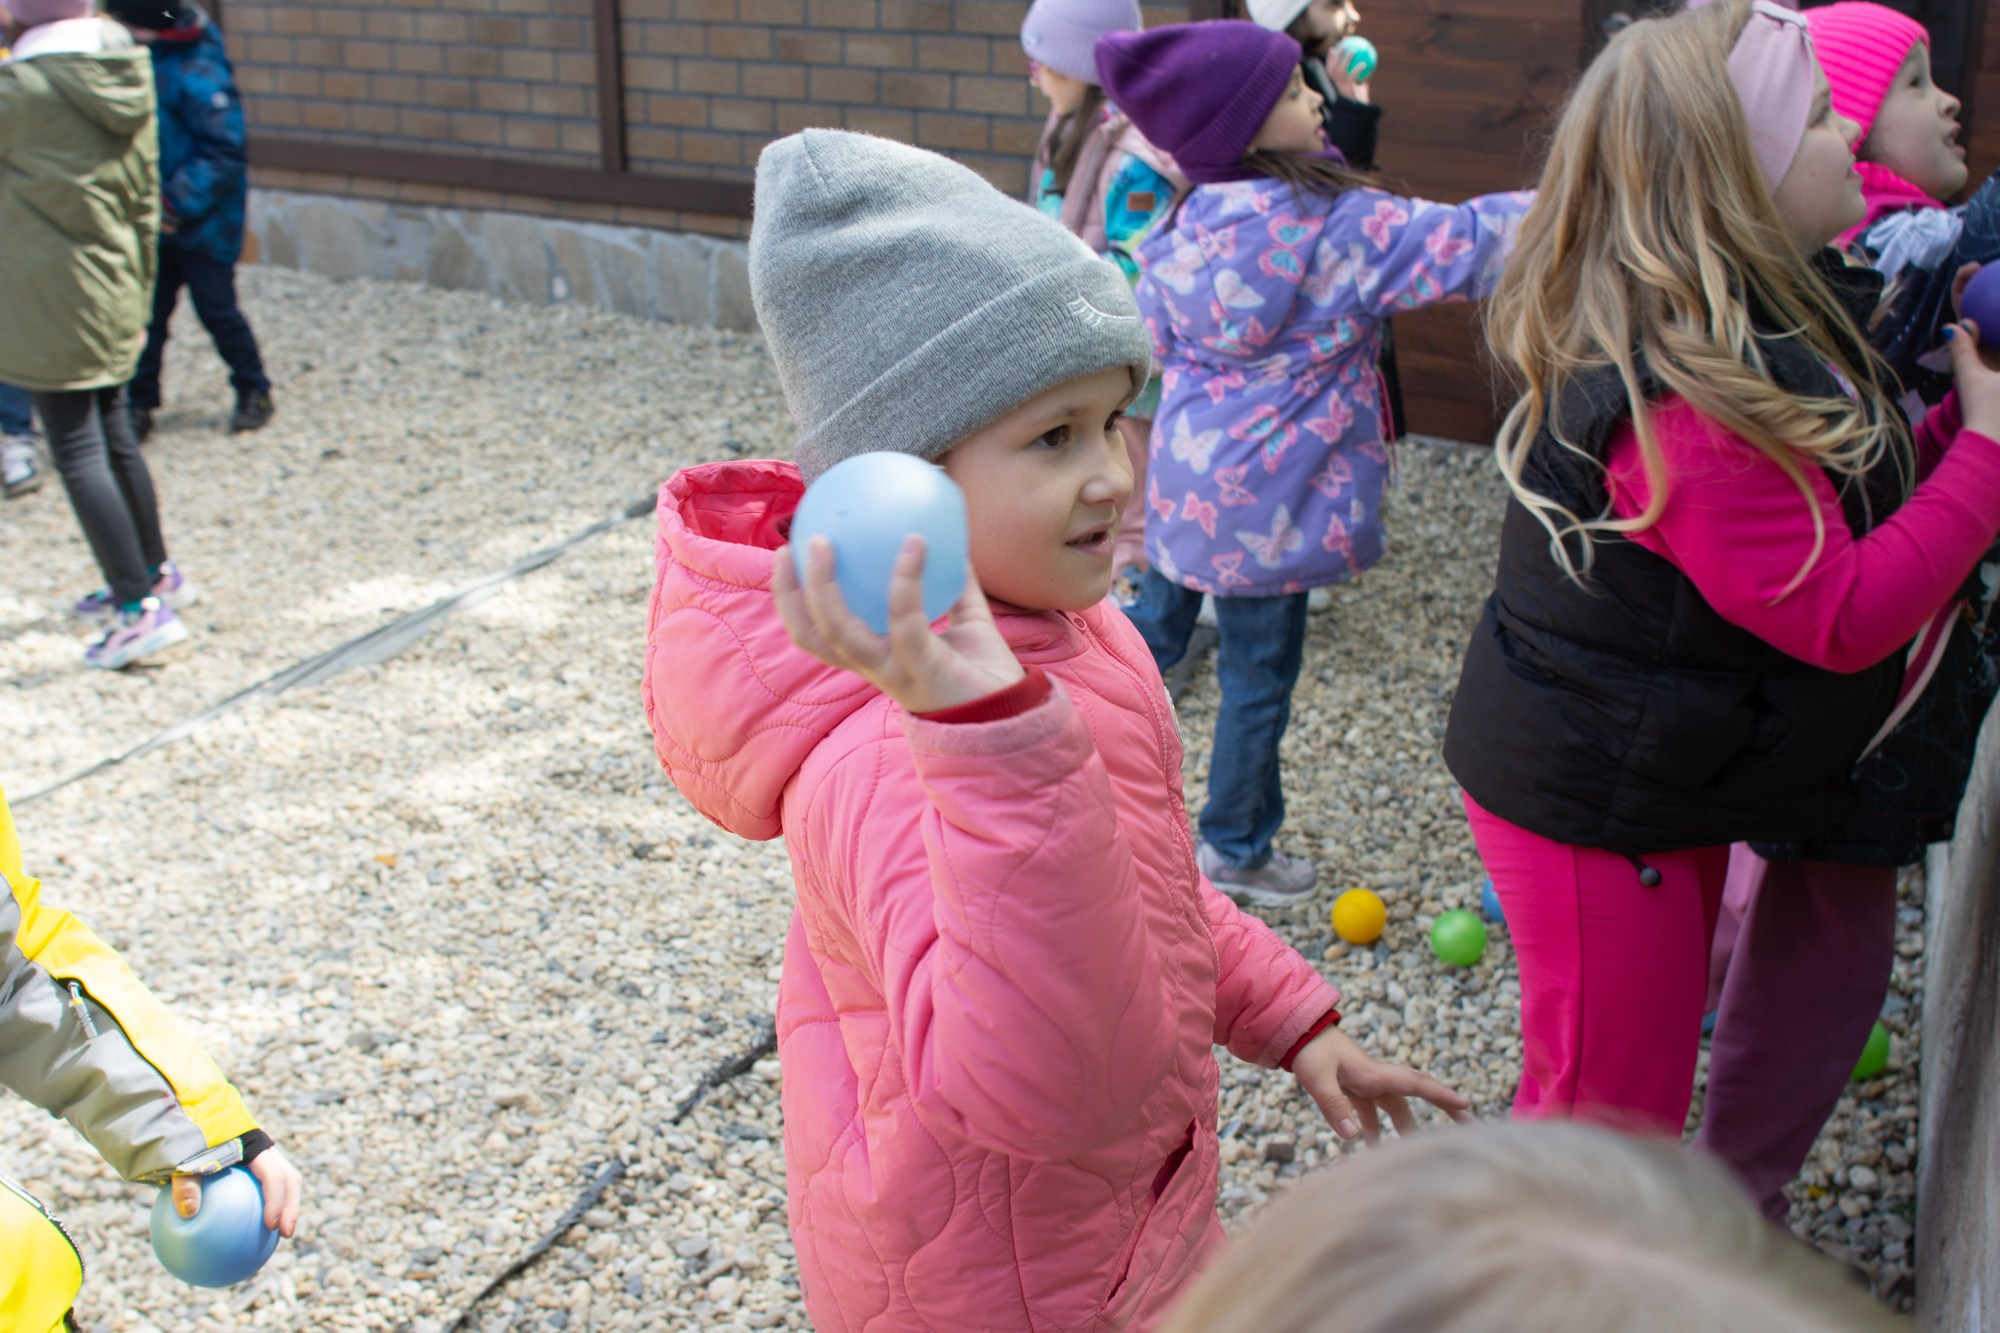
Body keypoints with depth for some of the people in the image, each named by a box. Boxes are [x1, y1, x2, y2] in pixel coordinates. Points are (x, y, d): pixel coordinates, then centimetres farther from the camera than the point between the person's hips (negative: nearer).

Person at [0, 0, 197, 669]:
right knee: (114, 437, 20)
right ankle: (154, 572, 33)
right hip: (112, 292, 8)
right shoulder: (126, 76, 5)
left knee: (77, 452, -5)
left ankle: (141, 607, -7)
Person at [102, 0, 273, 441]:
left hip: (202, 222, -7)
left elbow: (222, 152, -21)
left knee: (217, 309, 4)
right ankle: (139, 404, 15)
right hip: (154, 219, 7)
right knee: (147, 313, 8)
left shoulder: (198, 71, -19)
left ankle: (254, 394, 22)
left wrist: (179, 202, -25)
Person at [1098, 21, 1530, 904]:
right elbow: (1465, 245, -17)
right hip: (1265, 499, -6)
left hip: (1187, 478, 6)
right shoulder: (1336, 226, -18)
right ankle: (1235, 853, 27)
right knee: (1258, 678, 10)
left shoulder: (1183, 227, -1)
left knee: (1155, 630, 23)